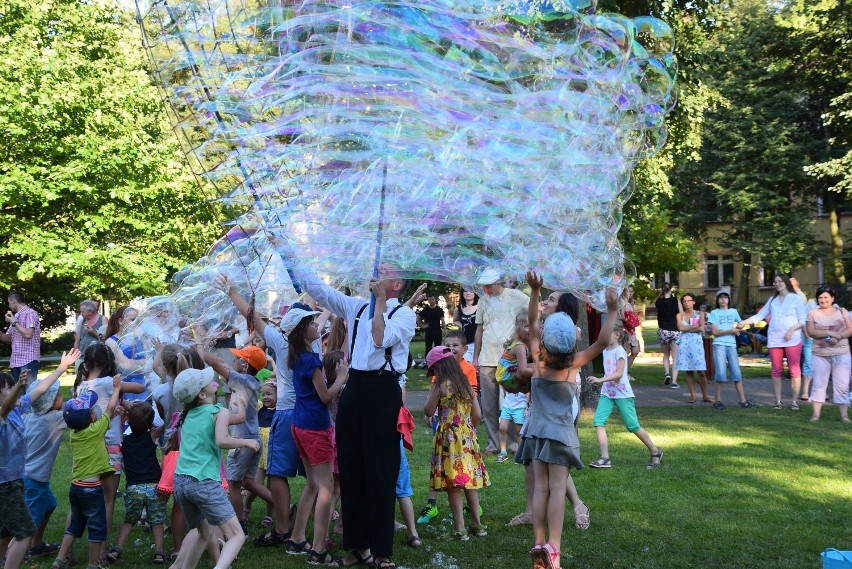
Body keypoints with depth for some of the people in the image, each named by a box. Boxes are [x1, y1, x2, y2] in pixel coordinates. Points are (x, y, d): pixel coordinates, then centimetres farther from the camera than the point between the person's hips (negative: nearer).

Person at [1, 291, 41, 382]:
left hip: (28, 361, -8)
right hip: (15, 361, 8)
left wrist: (14, 322, -8)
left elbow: (28, 334, -17)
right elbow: (8, 339, 22)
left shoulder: (30, 313, -4)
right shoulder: (15, 317, 19)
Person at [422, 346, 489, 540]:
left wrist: (432, 393, 6)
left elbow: (428, 411, -7)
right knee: (470, 480, 15)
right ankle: (477, 524, 23)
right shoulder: (466, 384, 8)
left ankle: (459, 528, -2)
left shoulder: (440, 385, -9)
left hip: (448, 438, -6)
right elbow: (477, 415, 8)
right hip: (468, 437, 6)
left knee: (453, 483, -2)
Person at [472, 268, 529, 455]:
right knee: (489, 405, 6)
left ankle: (514, 441, 10)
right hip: (487, 360, 4)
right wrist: (475, 357, 14)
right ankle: (493, 443, 15)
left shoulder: (514, 296, -3)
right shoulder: (483, 301, 11)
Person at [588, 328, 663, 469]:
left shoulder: (619, 351, -14)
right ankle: (605, 458, -13)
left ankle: (655, 452, 21)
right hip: (607, 393, 7)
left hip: (622, 394, -7)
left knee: (633, 426, 1)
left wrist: (600, 380, -31)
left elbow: (619, 374, -24)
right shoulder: (605, 351, 10)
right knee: (598, 421, -11)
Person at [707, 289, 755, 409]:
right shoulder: (714, 313, 3)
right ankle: (718, 401, 0)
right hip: (719, 345, -3)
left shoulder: (733, 311, 13)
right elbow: (715, 332, -4)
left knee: (737, 373, -1)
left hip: (732, 345, 3)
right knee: (721, 373, -8)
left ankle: (742, 400, 0)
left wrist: (737, 329, -2)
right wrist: (730, 331, -12)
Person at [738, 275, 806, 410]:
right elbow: (759, 316, 12)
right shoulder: (772, 300, 16)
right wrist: (744, 322, -1)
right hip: (774, 340, 4)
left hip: (792, 339, -4)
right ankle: (778, 401, 9)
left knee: (795, 370, -5)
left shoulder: (796, 298, 3)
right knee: (776, 370, 4)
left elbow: (803, 320, 0)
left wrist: (792, 330, -14)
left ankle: (795, 401, 1)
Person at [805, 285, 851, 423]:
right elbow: (811, 332, -6)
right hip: (820, 355, 0)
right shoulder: (813, 313, 6)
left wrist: (838, 336, -17)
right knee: (819, 384, 1)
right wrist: (830, 333, -17)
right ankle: (816, 414, 3)